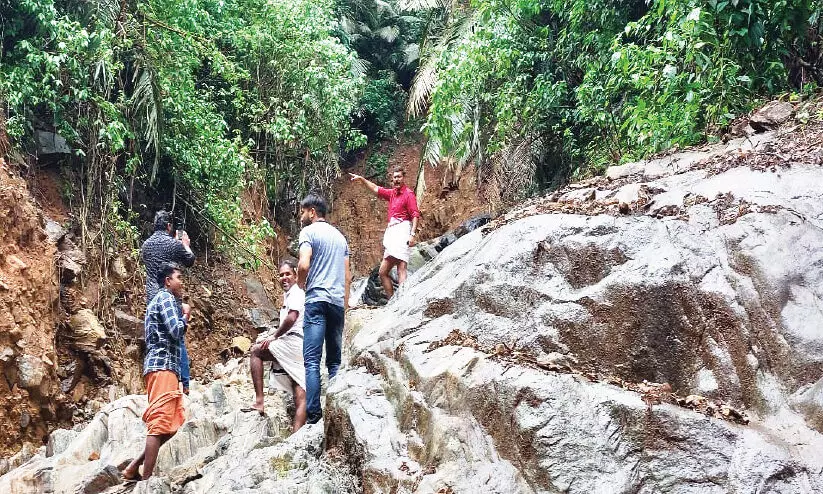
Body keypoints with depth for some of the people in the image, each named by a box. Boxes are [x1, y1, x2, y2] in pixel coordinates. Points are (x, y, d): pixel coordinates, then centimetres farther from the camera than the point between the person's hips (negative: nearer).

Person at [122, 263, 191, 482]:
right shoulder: (166, 298, -4)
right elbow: (176, 331, -16)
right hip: (163, 365, -10)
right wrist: (186, 315, 2)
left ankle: (134, 466, 8)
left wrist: (182, 317, 17)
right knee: (160, 424, -12)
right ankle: (146, 478, -14)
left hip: (162, 365, 10)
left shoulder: (160, 300, 27)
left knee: (172, 423, 10)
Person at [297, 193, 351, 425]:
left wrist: (300, 285, 3)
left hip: (317, 299, -6)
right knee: (335, 360, 9)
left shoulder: (309, 232, 0)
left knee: (312, 359, -10)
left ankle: (313, 412, -17)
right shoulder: (340, 236, 21)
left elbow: (304, 264, -15)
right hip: (338, 301, 7)